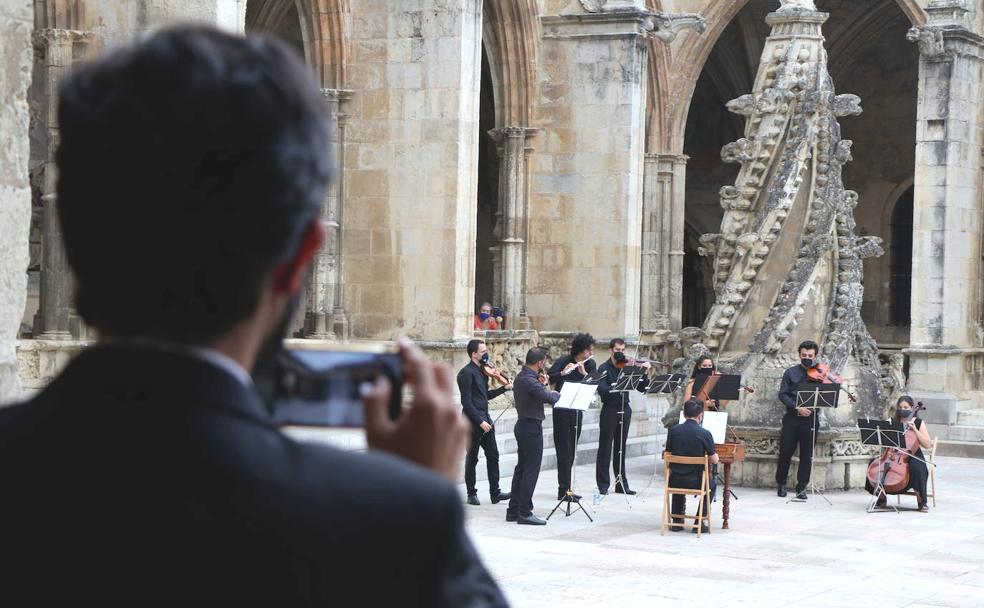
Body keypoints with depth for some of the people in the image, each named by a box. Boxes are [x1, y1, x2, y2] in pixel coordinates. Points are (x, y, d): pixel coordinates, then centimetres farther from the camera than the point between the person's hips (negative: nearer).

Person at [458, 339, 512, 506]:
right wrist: (480, 421, -20)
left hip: (484, 419, 8)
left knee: (493, 455, 7)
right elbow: (466, 402, -18)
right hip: (473, 421, -8)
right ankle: (471, 494, 12)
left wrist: (504, 388, 8)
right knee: (472, 458, 2)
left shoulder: (481, 371, 13)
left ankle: (495, 493, 11)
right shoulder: (466, 373, -14)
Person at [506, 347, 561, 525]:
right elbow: (550, 398, -25)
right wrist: (556, 393, -4)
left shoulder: (521, 377, 10)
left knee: (521, 469, 14)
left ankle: (513, 510, 18)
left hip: (522, 425, 10)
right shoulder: (529, 380, -21)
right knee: (531, 470, -6)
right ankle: (525, 513, -5)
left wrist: (542, 385, 5)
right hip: (532, 427, -10)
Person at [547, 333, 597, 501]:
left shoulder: (590, 364, 3)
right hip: (562, 410, -6)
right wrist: (562, 373, -36)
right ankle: (564, 490, -8)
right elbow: (548, 378, -20)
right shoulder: (563, 361, -11)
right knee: (564, 449, -8)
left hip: (577, 410, 6)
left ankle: (565, 488, 17)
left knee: (571, 449, 10)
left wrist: (584, 373, -23)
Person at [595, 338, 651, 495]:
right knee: (605, 448, 0)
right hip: (610, 410, -4)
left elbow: (641, 388, 6)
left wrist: (645, 372, -8)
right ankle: (603, 484, 4)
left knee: (621, 448, 11)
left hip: (624, 410, 4)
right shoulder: (605, 369, -4)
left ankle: (621, 484, 16)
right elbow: (602, 389, -18)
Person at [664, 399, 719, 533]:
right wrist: (714, 454, 16)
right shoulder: (704, 434, -14)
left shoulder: (673, 430, -6)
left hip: (675, 481, 2)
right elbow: (714, 460, -7)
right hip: (695, 482, -2)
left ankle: (676, 521, 32)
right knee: (711, 485, 31)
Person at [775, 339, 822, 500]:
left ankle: (802, 487, 9)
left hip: (810, 419, 0)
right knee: (785, 452, 2)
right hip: (792, 417, 0)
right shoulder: (791, 373, 5)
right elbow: (783, 395, -2)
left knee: (806, 455, 1)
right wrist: (797, 408, -14)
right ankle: (781, 483, 20)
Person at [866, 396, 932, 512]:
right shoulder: (892, 422, 11)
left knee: (916, 468, -36)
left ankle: (921, 501, -17)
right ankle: (882, 498, -5)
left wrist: (915, 430, -13)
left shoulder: (919, 423, 4)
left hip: (912, 456, -3)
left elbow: (927, 444, -5)